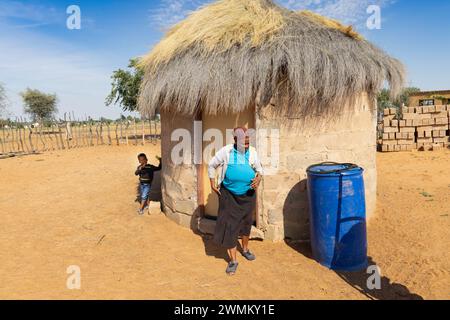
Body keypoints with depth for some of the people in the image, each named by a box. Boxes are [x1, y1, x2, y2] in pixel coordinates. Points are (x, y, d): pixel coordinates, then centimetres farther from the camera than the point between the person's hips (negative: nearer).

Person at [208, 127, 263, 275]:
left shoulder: (252, 152, -4)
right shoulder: (226, 151, -11)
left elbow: (259, 169, 7)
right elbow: (212, 166, 2)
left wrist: (258, 179, -14)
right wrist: (213, 184, -3)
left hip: (248, 194, 3)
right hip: (229, 195, -3)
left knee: (246, 222, 18)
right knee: (229, 226, -4)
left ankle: (245, 249, 43)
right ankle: (233, 260, 9)